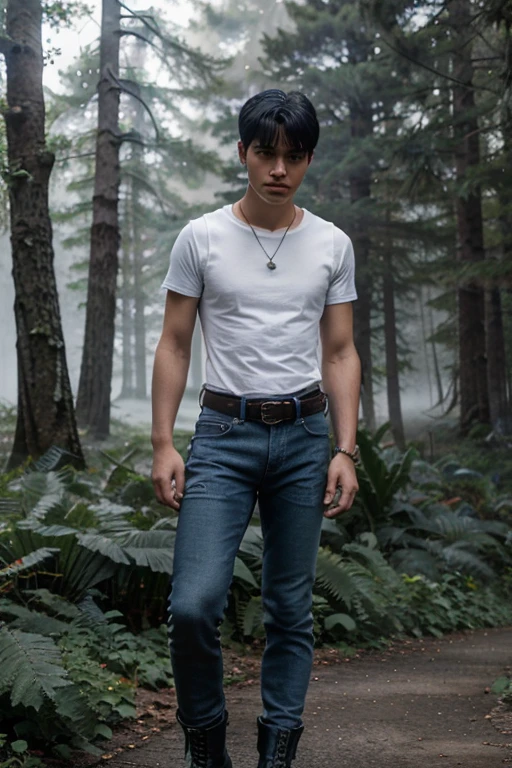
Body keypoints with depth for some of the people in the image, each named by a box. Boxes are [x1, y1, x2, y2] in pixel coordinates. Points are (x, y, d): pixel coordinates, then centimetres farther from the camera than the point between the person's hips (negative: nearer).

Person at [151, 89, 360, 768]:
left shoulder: (332, 246, 6)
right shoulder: (201, 239, 1)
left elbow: (341, 354, 8)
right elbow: (174, 345, 3)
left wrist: (345, 450, -1)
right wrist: (162, 444, -5)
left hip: (304, 437, 2)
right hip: (224, 435, -2)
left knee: (291, 608, 7)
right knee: (194, 604, -13)